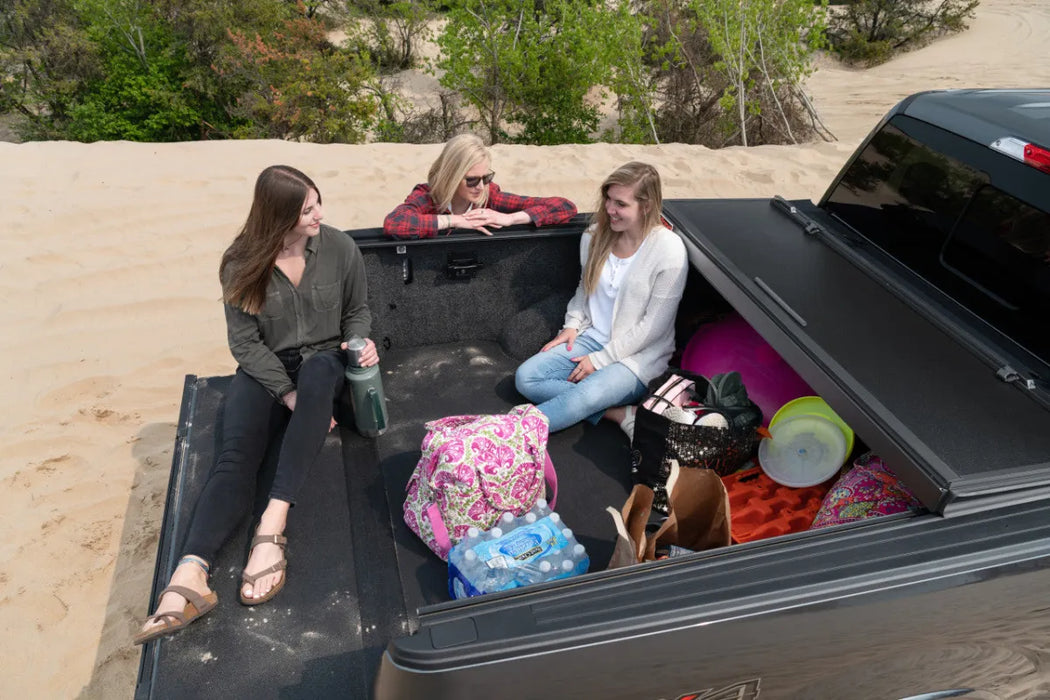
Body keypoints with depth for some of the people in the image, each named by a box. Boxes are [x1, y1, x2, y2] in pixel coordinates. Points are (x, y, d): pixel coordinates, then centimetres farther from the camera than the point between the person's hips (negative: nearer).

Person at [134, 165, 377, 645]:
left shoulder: (340, 249, -4)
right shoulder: (241, 264, -6)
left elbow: (357, 311, 9)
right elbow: (245, 342, -6)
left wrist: (361, 342, -14)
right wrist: (291, 396, -16)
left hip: (324, 362, 0)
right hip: (266, 370, 1)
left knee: (318, 369, -40)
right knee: (236, 453, -28)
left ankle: (273, 522, -45)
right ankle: (190, 574, -45)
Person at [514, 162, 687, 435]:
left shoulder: (669, 251, -17)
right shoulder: (596, 235, 1)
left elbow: (653, 325, -15)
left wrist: (600, 360, -15)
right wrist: (572, 325, 1)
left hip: (638, 356, -6)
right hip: (592, 338, 7)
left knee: (586, 395, -36)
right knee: (525, 377, -15)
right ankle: (620, 414, -21)